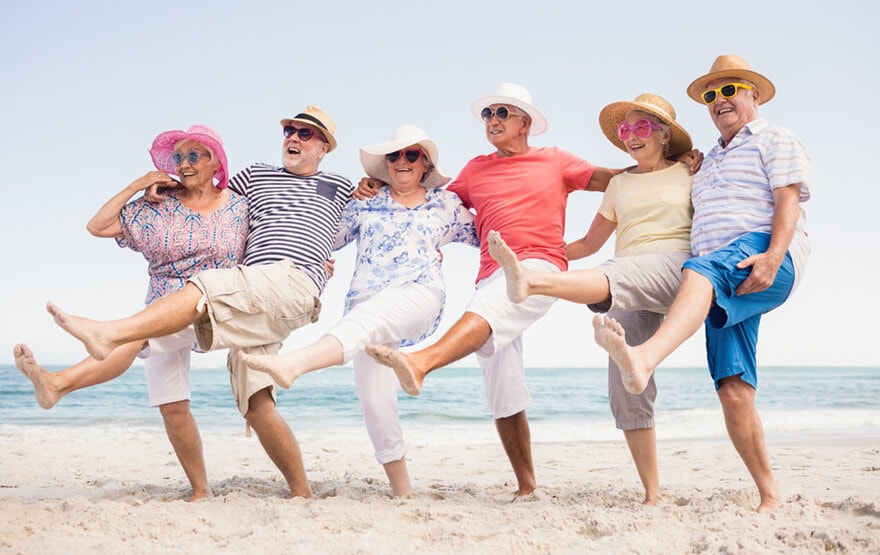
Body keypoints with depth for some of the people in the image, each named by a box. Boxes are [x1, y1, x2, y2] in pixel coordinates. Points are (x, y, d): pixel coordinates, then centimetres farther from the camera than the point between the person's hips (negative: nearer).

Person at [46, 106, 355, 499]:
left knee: (201, 290, -30)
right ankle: (301, 492, -4)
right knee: (256, 406, -7)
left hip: (295, 282, -5)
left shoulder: (339, 188, 20)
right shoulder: (256, 176, 28)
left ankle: (108, 334, -38)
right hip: (249, 303, 5)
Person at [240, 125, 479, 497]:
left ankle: (291, 365, -65)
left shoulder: (446, 204, 20)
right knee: (373, 396, -10)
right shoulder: (365, 205, 23)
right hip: (365, 304, 4)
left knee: (362, 321, -37)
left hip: (418, 295, -3)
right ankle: (402, 492, 2)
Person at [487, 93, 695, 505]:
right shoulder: (619, 184, 25)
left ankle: (531, 283, -65)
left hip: (676, 269, -4)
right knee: (625, 384, -10)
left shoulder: (691, 175, 15)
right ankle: (652, 494, -7)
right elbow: (590, 243, 29)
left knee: (616, 276, -38)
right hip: (629, 286, 5)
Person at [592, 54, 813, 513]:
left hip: (766, 262, -7)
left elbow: (789, 199, -4)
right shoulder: (709, 162, 34)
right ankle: (769, 496, 0)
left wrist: (773, 256, -21)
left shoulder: (774, 141, 12)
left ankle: (644, 360, -67)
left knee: (702, 271, -40)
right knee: (733, 390, -6)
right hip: (722, 285, 7)